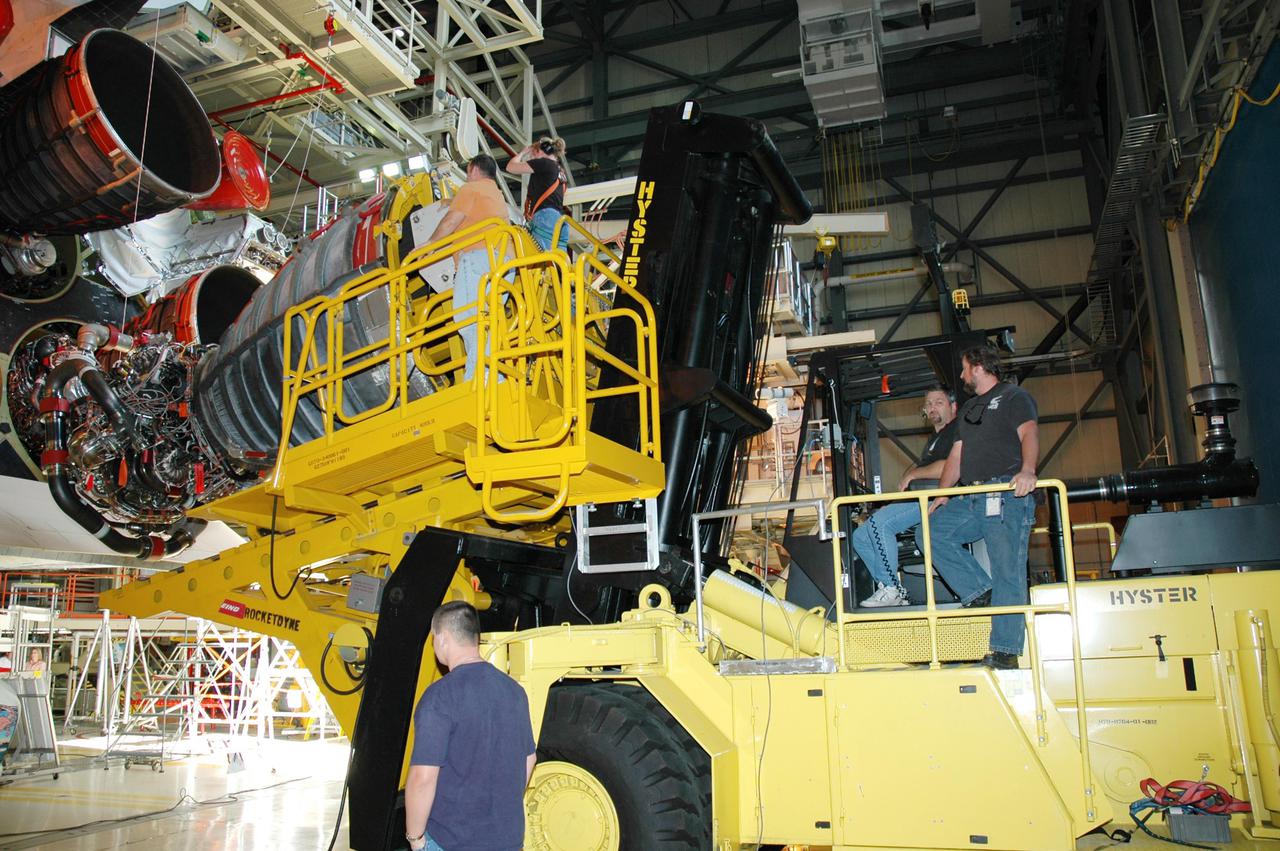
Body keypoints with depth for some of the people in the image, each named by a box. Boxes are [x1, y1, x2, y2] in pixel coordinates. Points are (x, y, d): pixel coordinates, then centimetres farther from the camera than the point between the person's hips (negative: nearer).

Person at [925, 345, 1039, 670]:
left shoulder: (1014, 396, 6)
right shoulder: (968, 409, 29)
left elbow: (1029, 434, -11)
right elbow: (956, 455, 26)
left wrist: (1027, 470, -30)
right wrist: (943, 494, 13)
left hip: (1008, 494, -8)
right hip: (973, 498, 8)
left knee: (1008, 570, -10)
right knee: (933, 530, -8)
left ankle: (1005, 651, -10)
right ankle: (979, 592, -4)